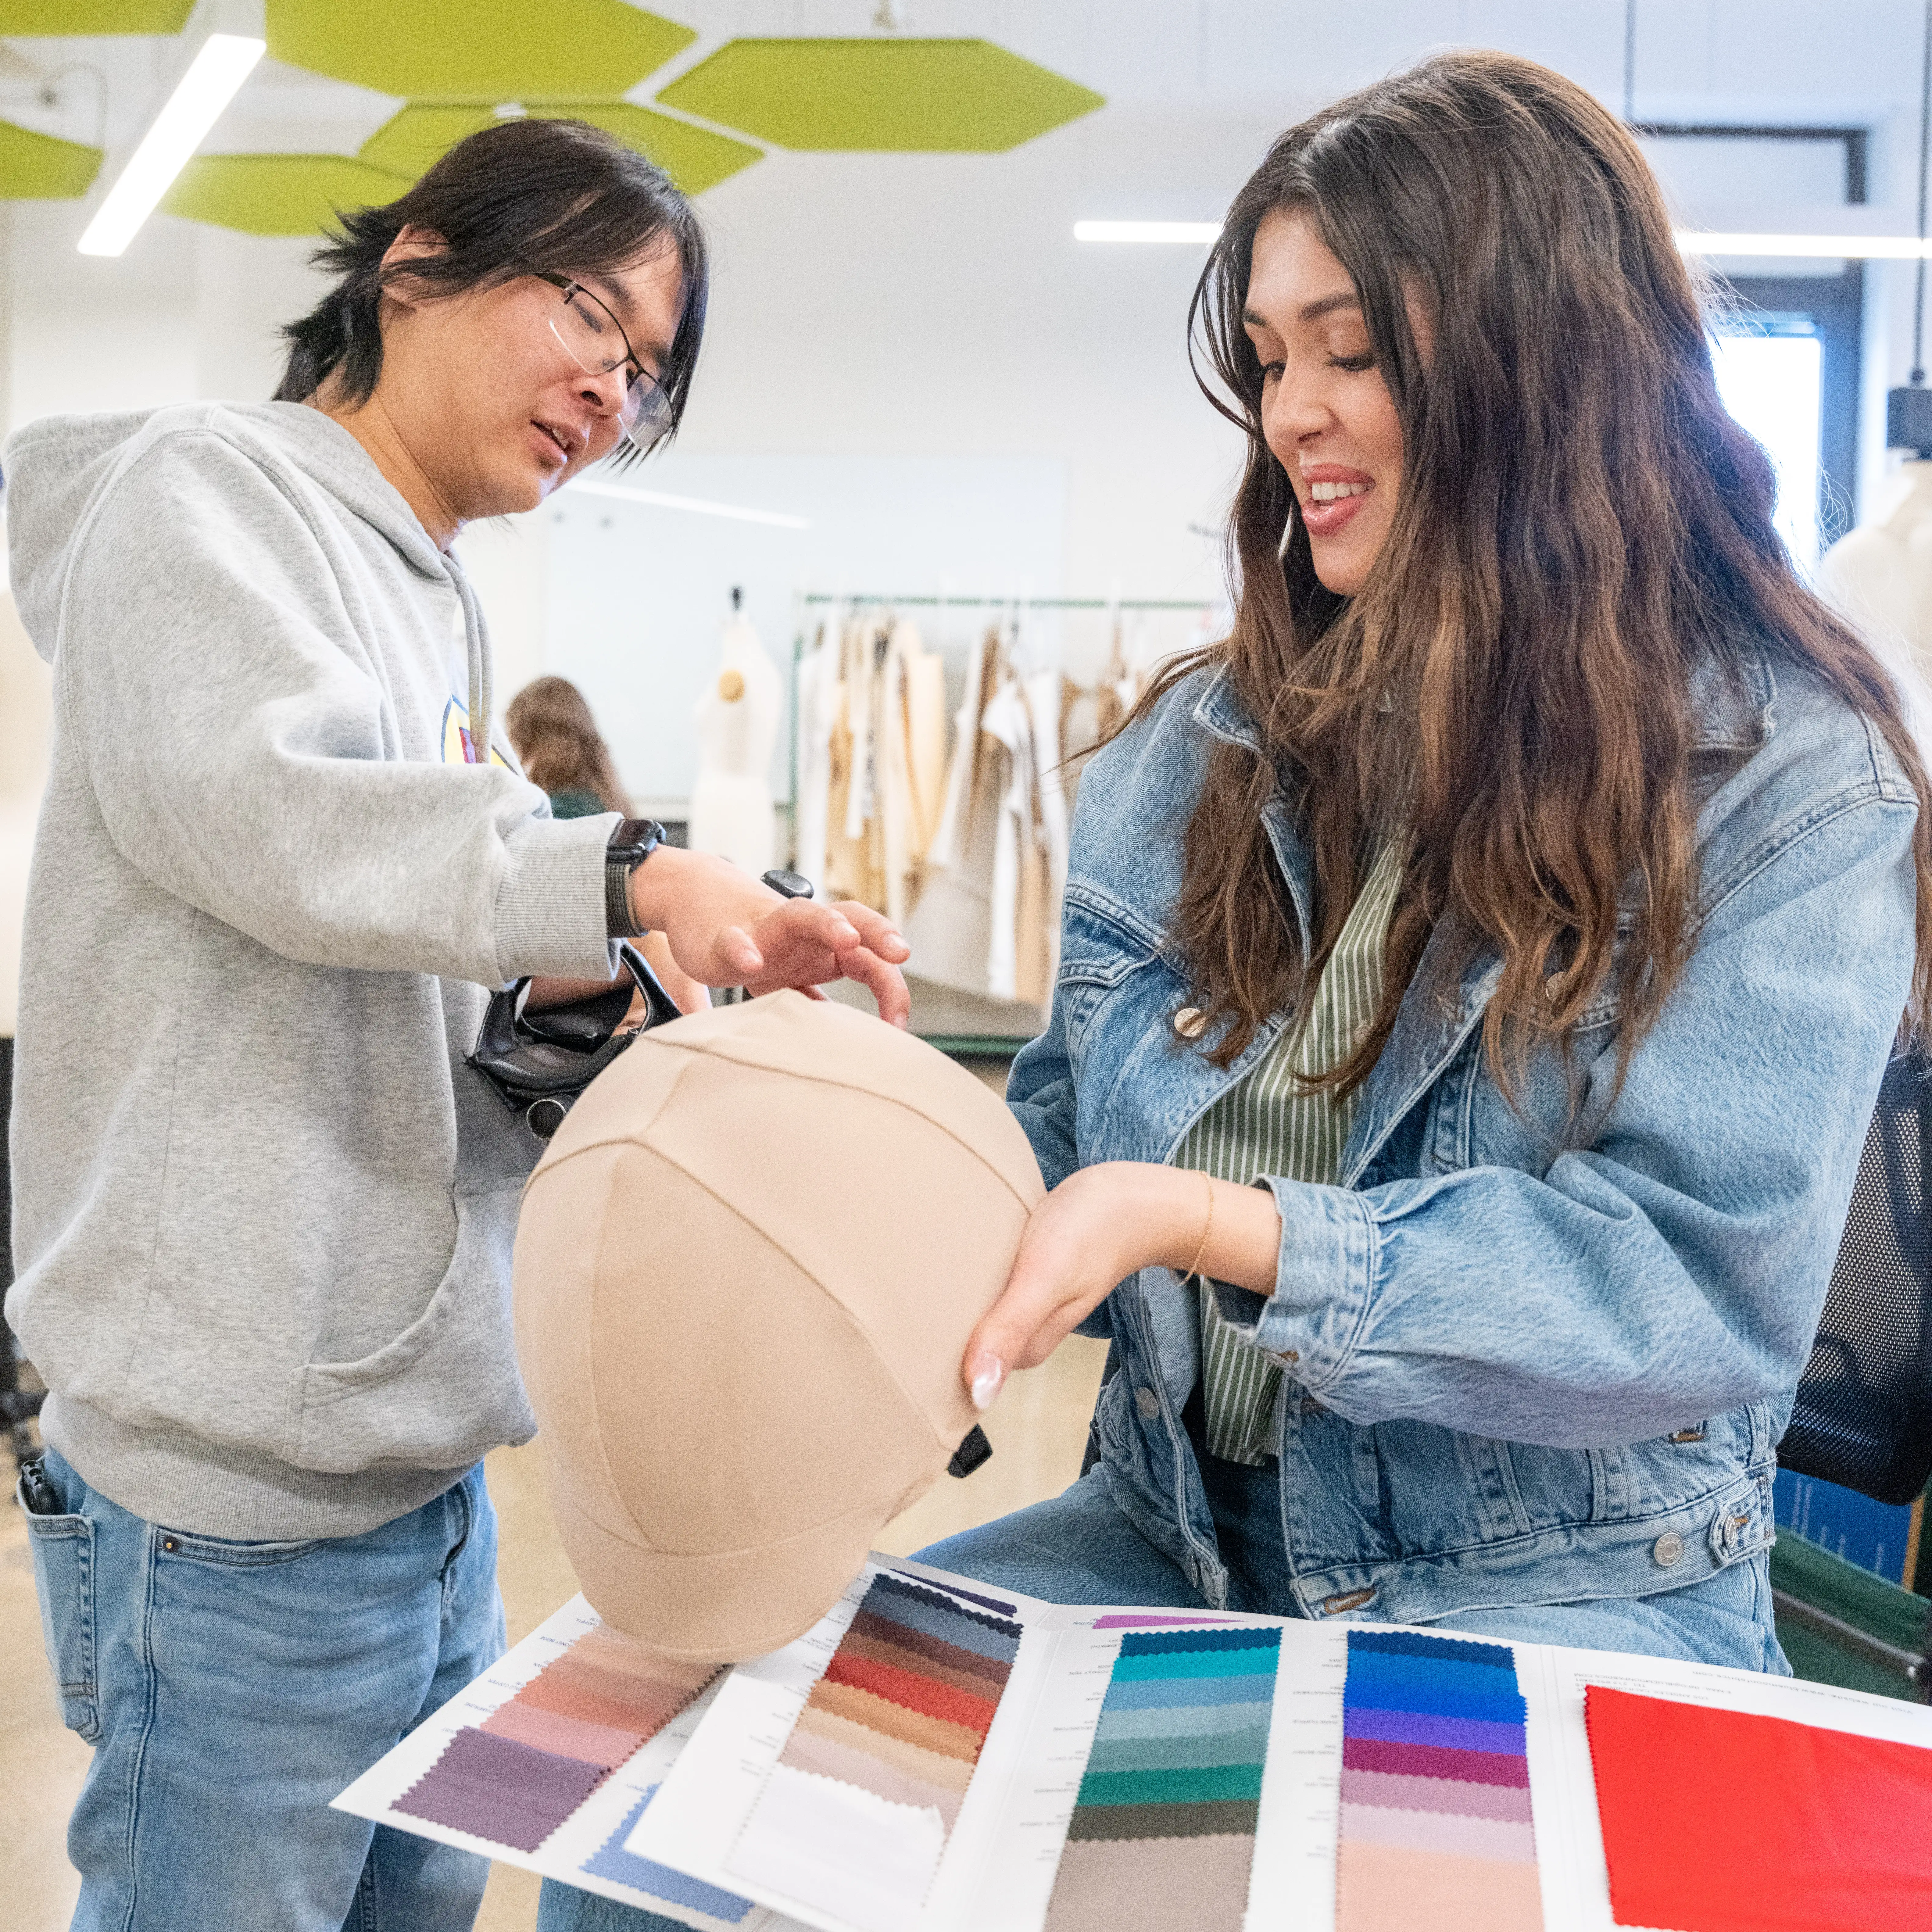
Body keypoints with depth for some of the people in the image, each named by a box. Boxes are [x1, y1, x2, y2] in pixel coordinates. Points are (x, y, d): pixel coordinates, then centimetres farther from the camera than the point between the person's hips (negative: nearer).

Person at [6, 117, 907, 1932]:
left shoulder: (437, 610, 19)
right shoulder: (208, 490, -6)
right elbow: (272, 812, -25)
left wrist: (561, 1018, 2)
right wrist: (628, 878, -32)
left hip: (419, 1451, 9)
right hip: (242, 1471, -9)